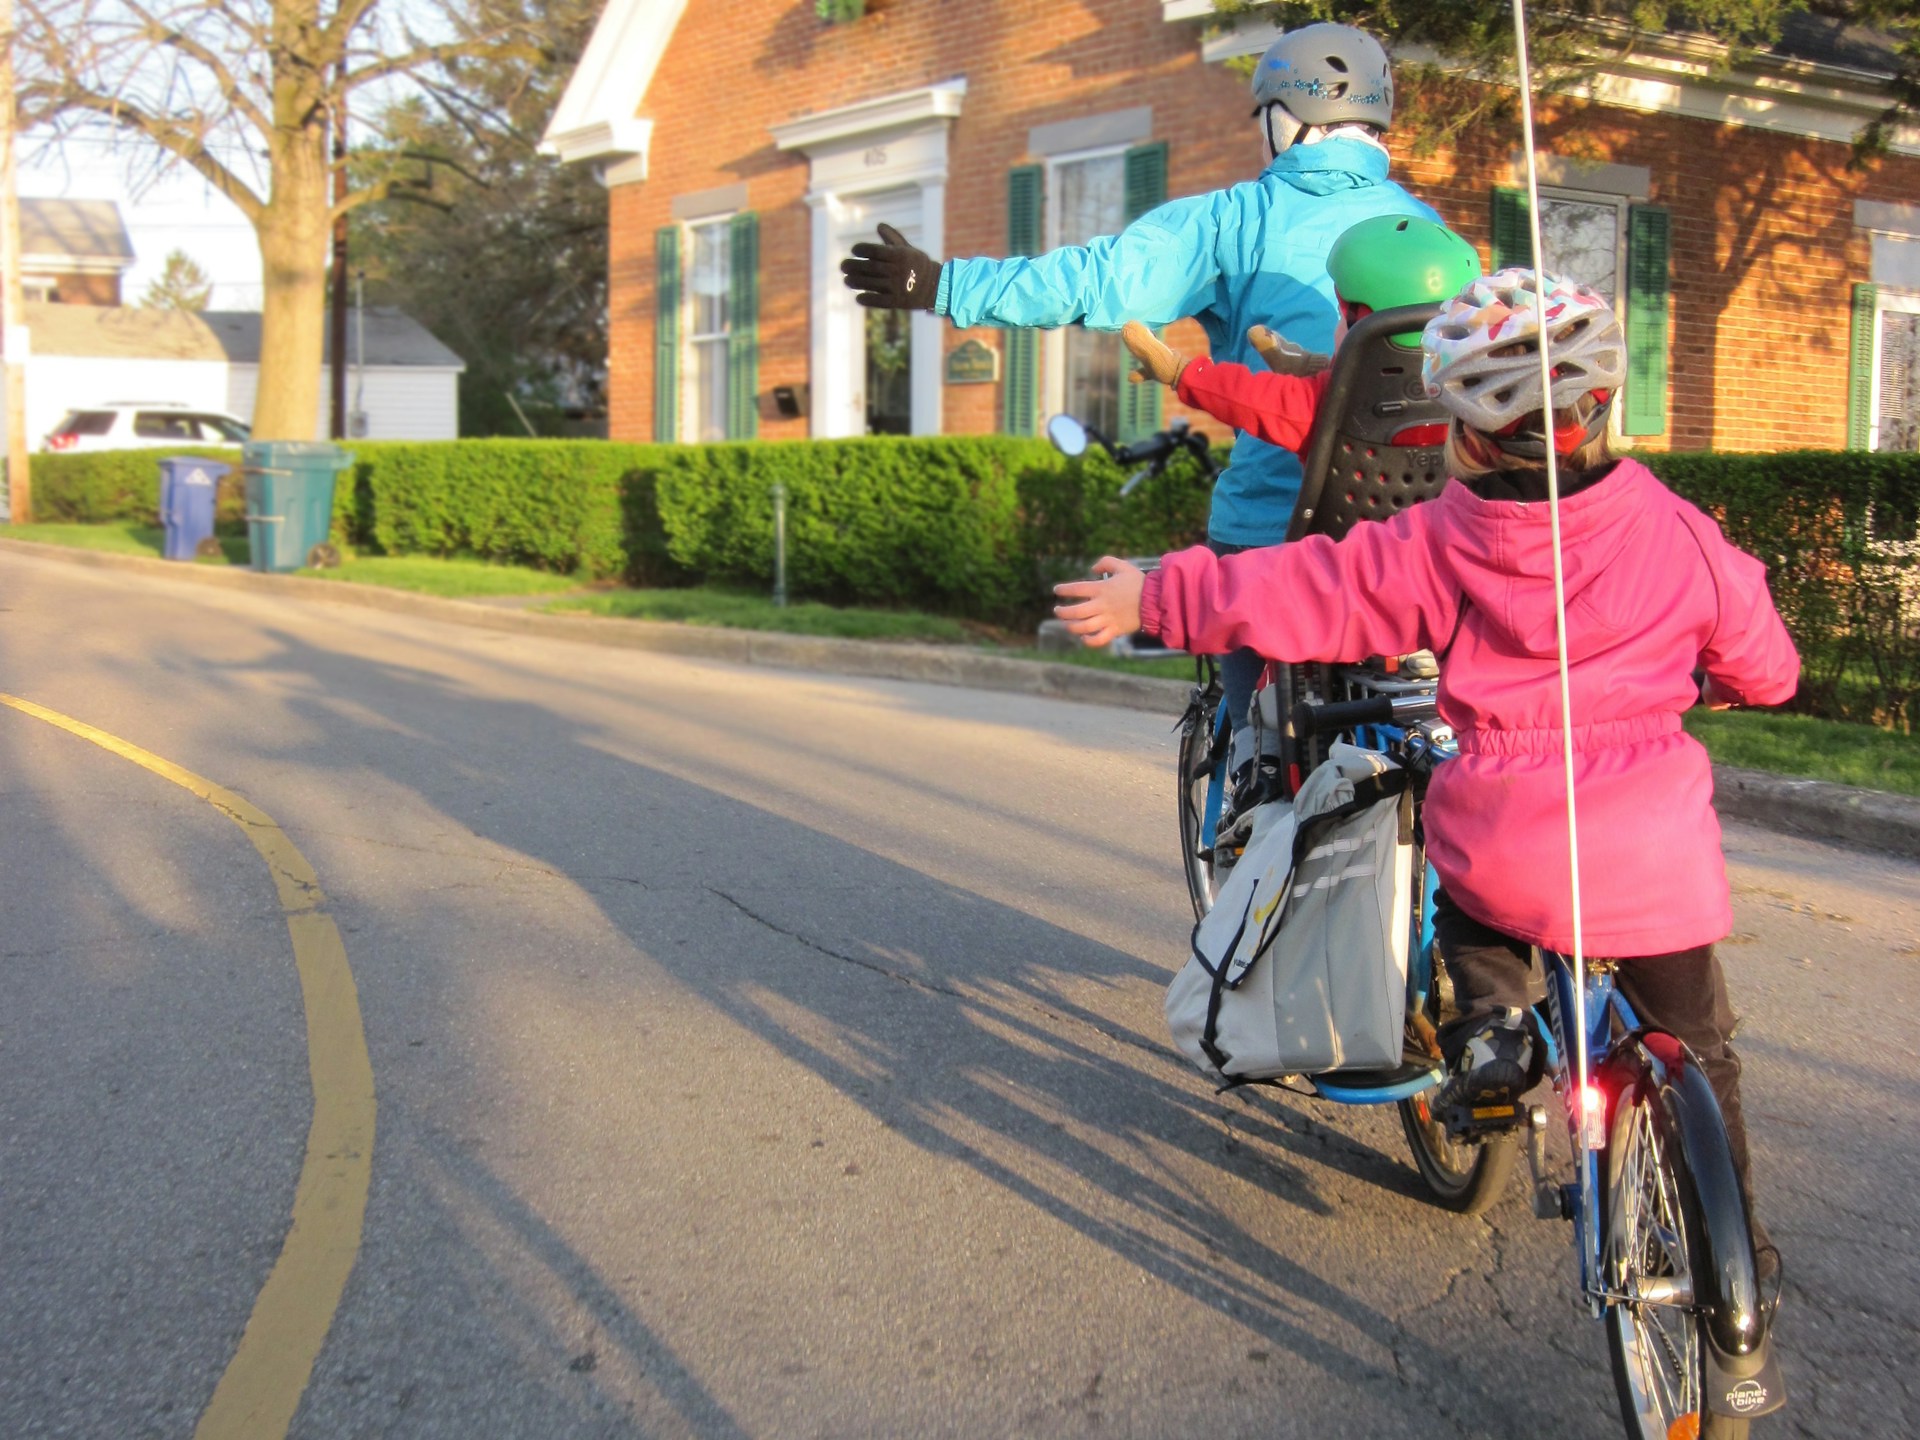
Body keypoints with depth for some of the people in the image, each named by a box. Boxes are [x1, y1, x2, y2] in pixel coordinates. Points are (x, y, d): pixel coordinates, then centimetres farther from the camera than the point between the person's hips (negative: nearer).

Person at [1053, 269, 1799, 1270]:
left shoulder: (1438, 547, -5)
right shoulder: (1684, 538, 0)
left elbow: (1307, 593, -2)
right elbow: (1766, 667, 13)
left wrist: (1154, 597, 8)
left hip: (1500, 846, -1)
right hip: (1651, 851, 1)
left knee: (1465, 887, 35)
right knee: (1696, 1049, 20)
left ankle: (1490, 1020, 12)